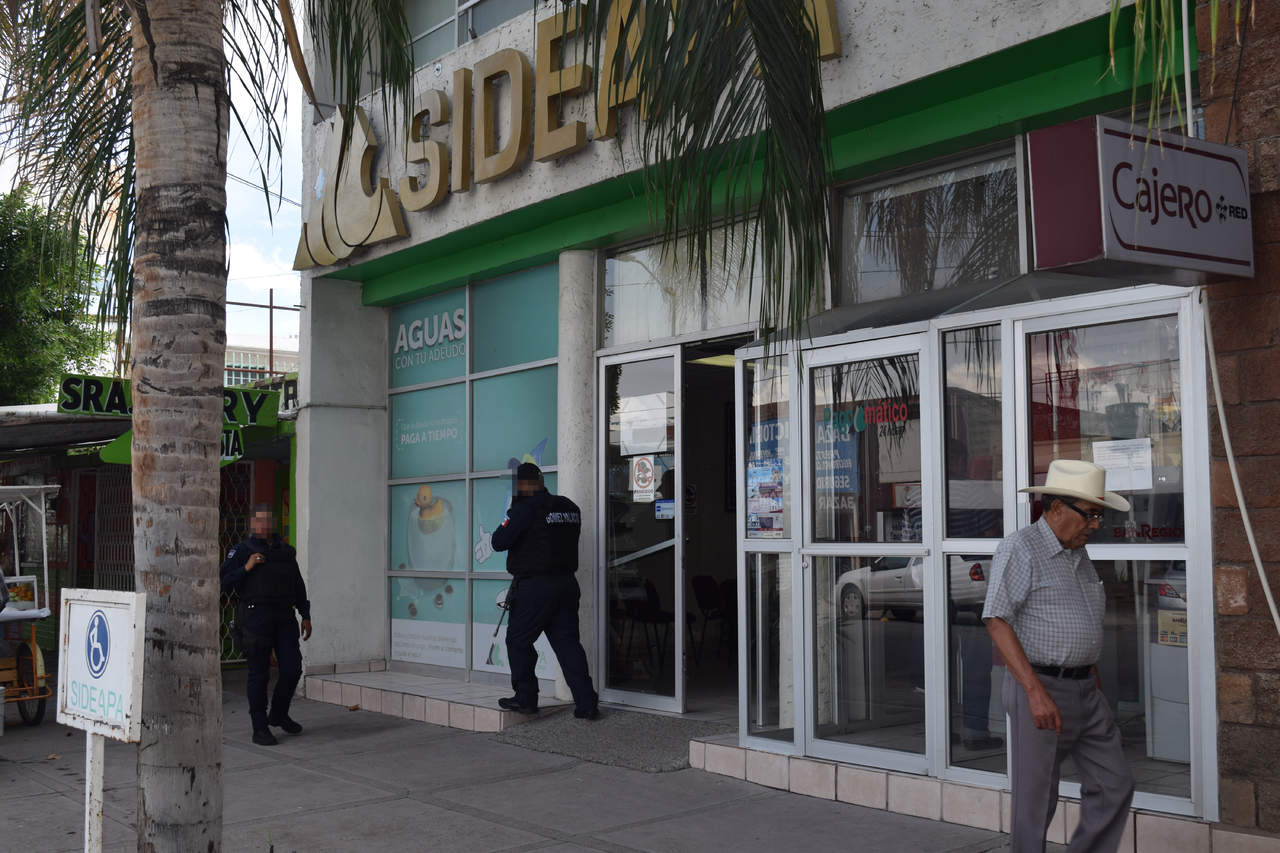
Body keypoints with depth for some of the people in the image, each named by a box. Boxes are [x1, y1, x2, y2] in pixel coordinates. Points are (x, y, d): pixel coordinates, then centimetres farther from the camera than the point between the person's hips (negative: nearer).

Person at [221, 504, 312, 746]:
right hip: (256, 617, -4)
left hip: (284, 618, 4)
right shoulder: (242, 551, 2)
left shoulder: (286, 552, 16)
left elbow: (298, 586, 22)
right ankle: (260, 729, 7)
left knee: (292, 669, 0)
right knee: (259, 674, -1)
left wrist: (305, 616, 16)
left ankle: (279, 715, 24)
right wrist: (246, 567, -16)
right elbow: (224, 583, -5)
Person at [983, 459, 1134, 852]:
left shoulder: (1078, 555, 15)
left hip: (1086, 690, 8)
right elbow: (997, 622, -18)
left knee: (1115, 785, 8)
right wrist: (1036, 691, -24)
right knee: (1036, 798, 1)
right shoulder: (1020, 549, -11)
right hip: (1039, 687, -8)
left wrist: (1097, 687, 19)